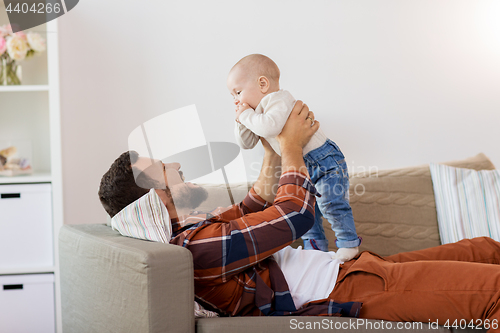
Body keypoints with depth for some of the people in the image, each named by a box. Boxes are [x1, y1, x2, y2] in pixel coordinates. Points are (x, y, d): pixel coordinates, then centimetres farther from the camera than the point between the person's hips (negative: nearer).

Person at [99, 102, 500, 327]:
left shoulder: (191, 228, 12)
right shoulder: (196, 247, -21)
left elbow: (251, 212, 30)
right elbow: (295, 213, -18)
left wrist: (272, 152, 21)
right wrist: (291, 147, -2)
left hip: (349, 269, 11)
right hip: (353, 292, -11)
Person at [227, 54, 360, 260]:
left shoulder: (278, 100, -21)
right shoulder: (260, 110, 9)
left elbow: (271, 127, -41)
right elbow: (246, 144, 11)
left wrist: (247, 115, -26)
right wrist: (241, 122, -7)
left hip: (324, 160, -10)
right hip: (304, 167, 10)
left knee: (331, 202, -13)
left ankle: (349, 243, 1)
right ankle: (315, 246, 24)